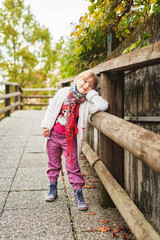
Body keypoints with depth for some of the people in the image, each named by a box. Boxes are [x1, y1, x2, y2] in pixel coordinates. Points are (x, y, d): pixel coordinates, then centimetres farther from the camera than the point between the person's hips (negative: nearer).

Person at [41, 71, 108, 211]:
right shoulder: (63, 92, -3)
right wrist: (46, 125, 1)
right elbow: (52, 108, 4)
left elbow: (103, 106, -27)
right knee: (53, 163, 14)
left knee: (73, 166, -2)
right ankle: (53, 188, 30)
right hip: (54, 134, 2)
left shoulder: (87, 102, -8)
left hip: (70, 138, -2)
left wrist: (91, 93, -18)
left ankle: (78, 194, 7)